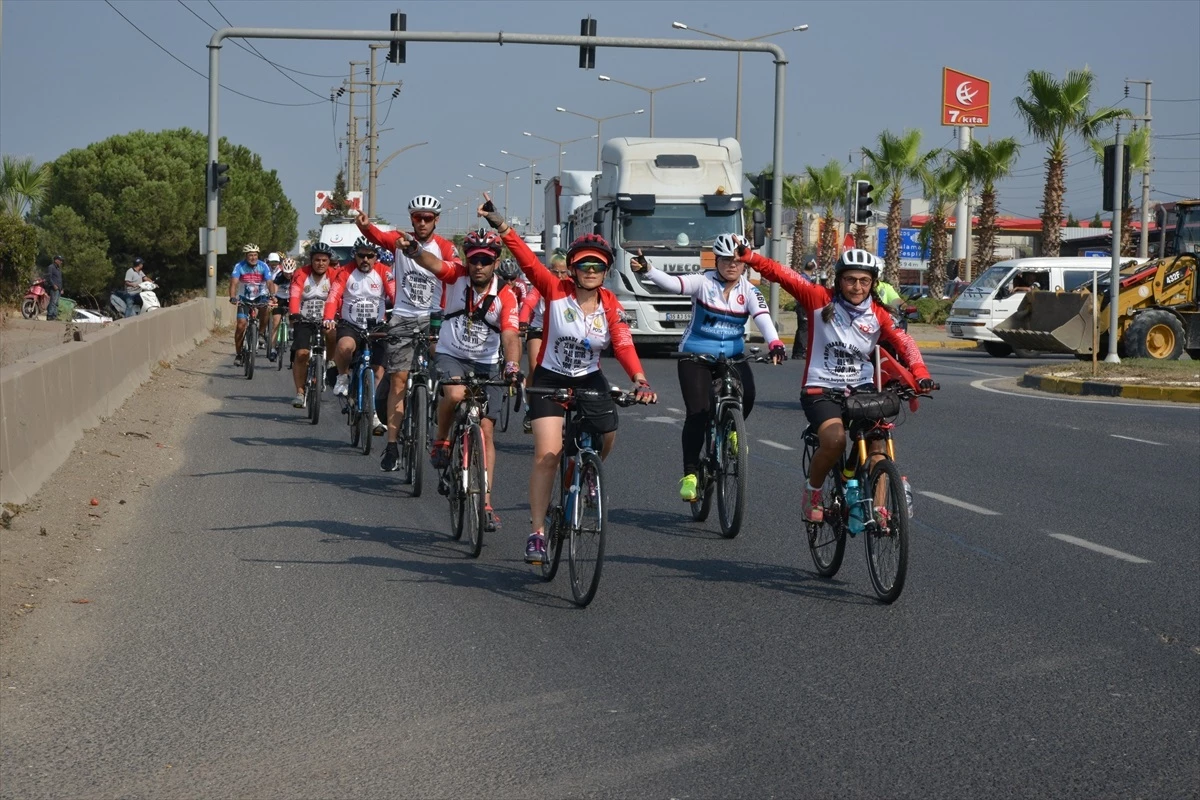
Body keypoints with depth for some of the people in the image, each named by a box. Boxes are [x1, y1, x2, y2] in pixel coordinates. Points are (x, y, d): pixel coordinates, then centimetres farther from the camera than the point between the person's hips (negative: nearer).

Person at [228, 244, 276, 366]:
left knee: (265, 310, -33)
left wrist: (272, 296, -43)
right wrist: (232, 297, -44)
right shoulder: (239, 266, -15)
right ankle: (238, 354, 3)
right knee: (241, 325, -12)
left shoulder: (263, 266, -14)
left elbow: (270, 283, -23)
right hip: (244, 298, 0)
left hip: (260, 296, 0)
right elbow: (234, 283, -26)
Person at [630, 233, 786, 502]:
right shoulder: (704, 283, -8)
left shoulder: (749, 291, -1)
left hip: (732, 357, 2)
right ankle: (690, 474, -4)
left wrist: (775, 343, -37)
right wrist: (647, 269, -44)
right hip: (696, 356, -2)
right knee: (697, 413, -13)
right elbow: (672, 283, -24)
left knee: (746, 397, -23)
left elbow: (763, 317, -17)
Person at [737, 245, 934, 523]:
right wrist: (748, 256, -23)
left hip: (861, 389, 3)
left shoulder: (878, 314, 1)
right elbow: (782, 275, -11)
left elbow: (903, 342, -12)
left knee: (876, 447, -15)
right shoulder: (821, 299, -5)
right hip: (821, 390, -3)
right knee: (835, 441, -27)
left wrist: (920, 372, -31)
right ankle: (812, 494, -2)